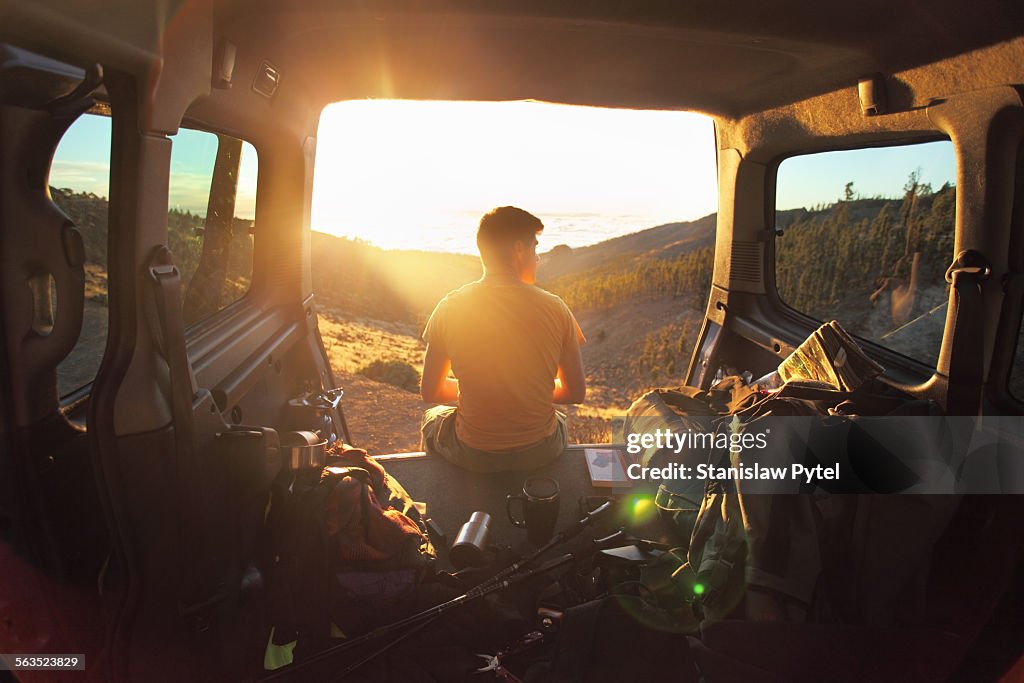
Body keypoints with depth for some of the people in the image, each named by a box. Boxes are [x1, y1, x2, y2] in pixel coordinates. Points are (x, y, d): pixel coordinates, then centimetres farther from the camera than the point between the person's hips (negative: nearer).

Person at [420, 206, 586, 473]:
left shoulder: (451, 307, -12)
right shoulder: (554, 308, -12)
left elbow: (430, 392, -3)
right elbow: (577, 393, -4)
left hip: (474, 456, -1)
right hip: (540, 451, 1)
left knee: (432, 417, 35)